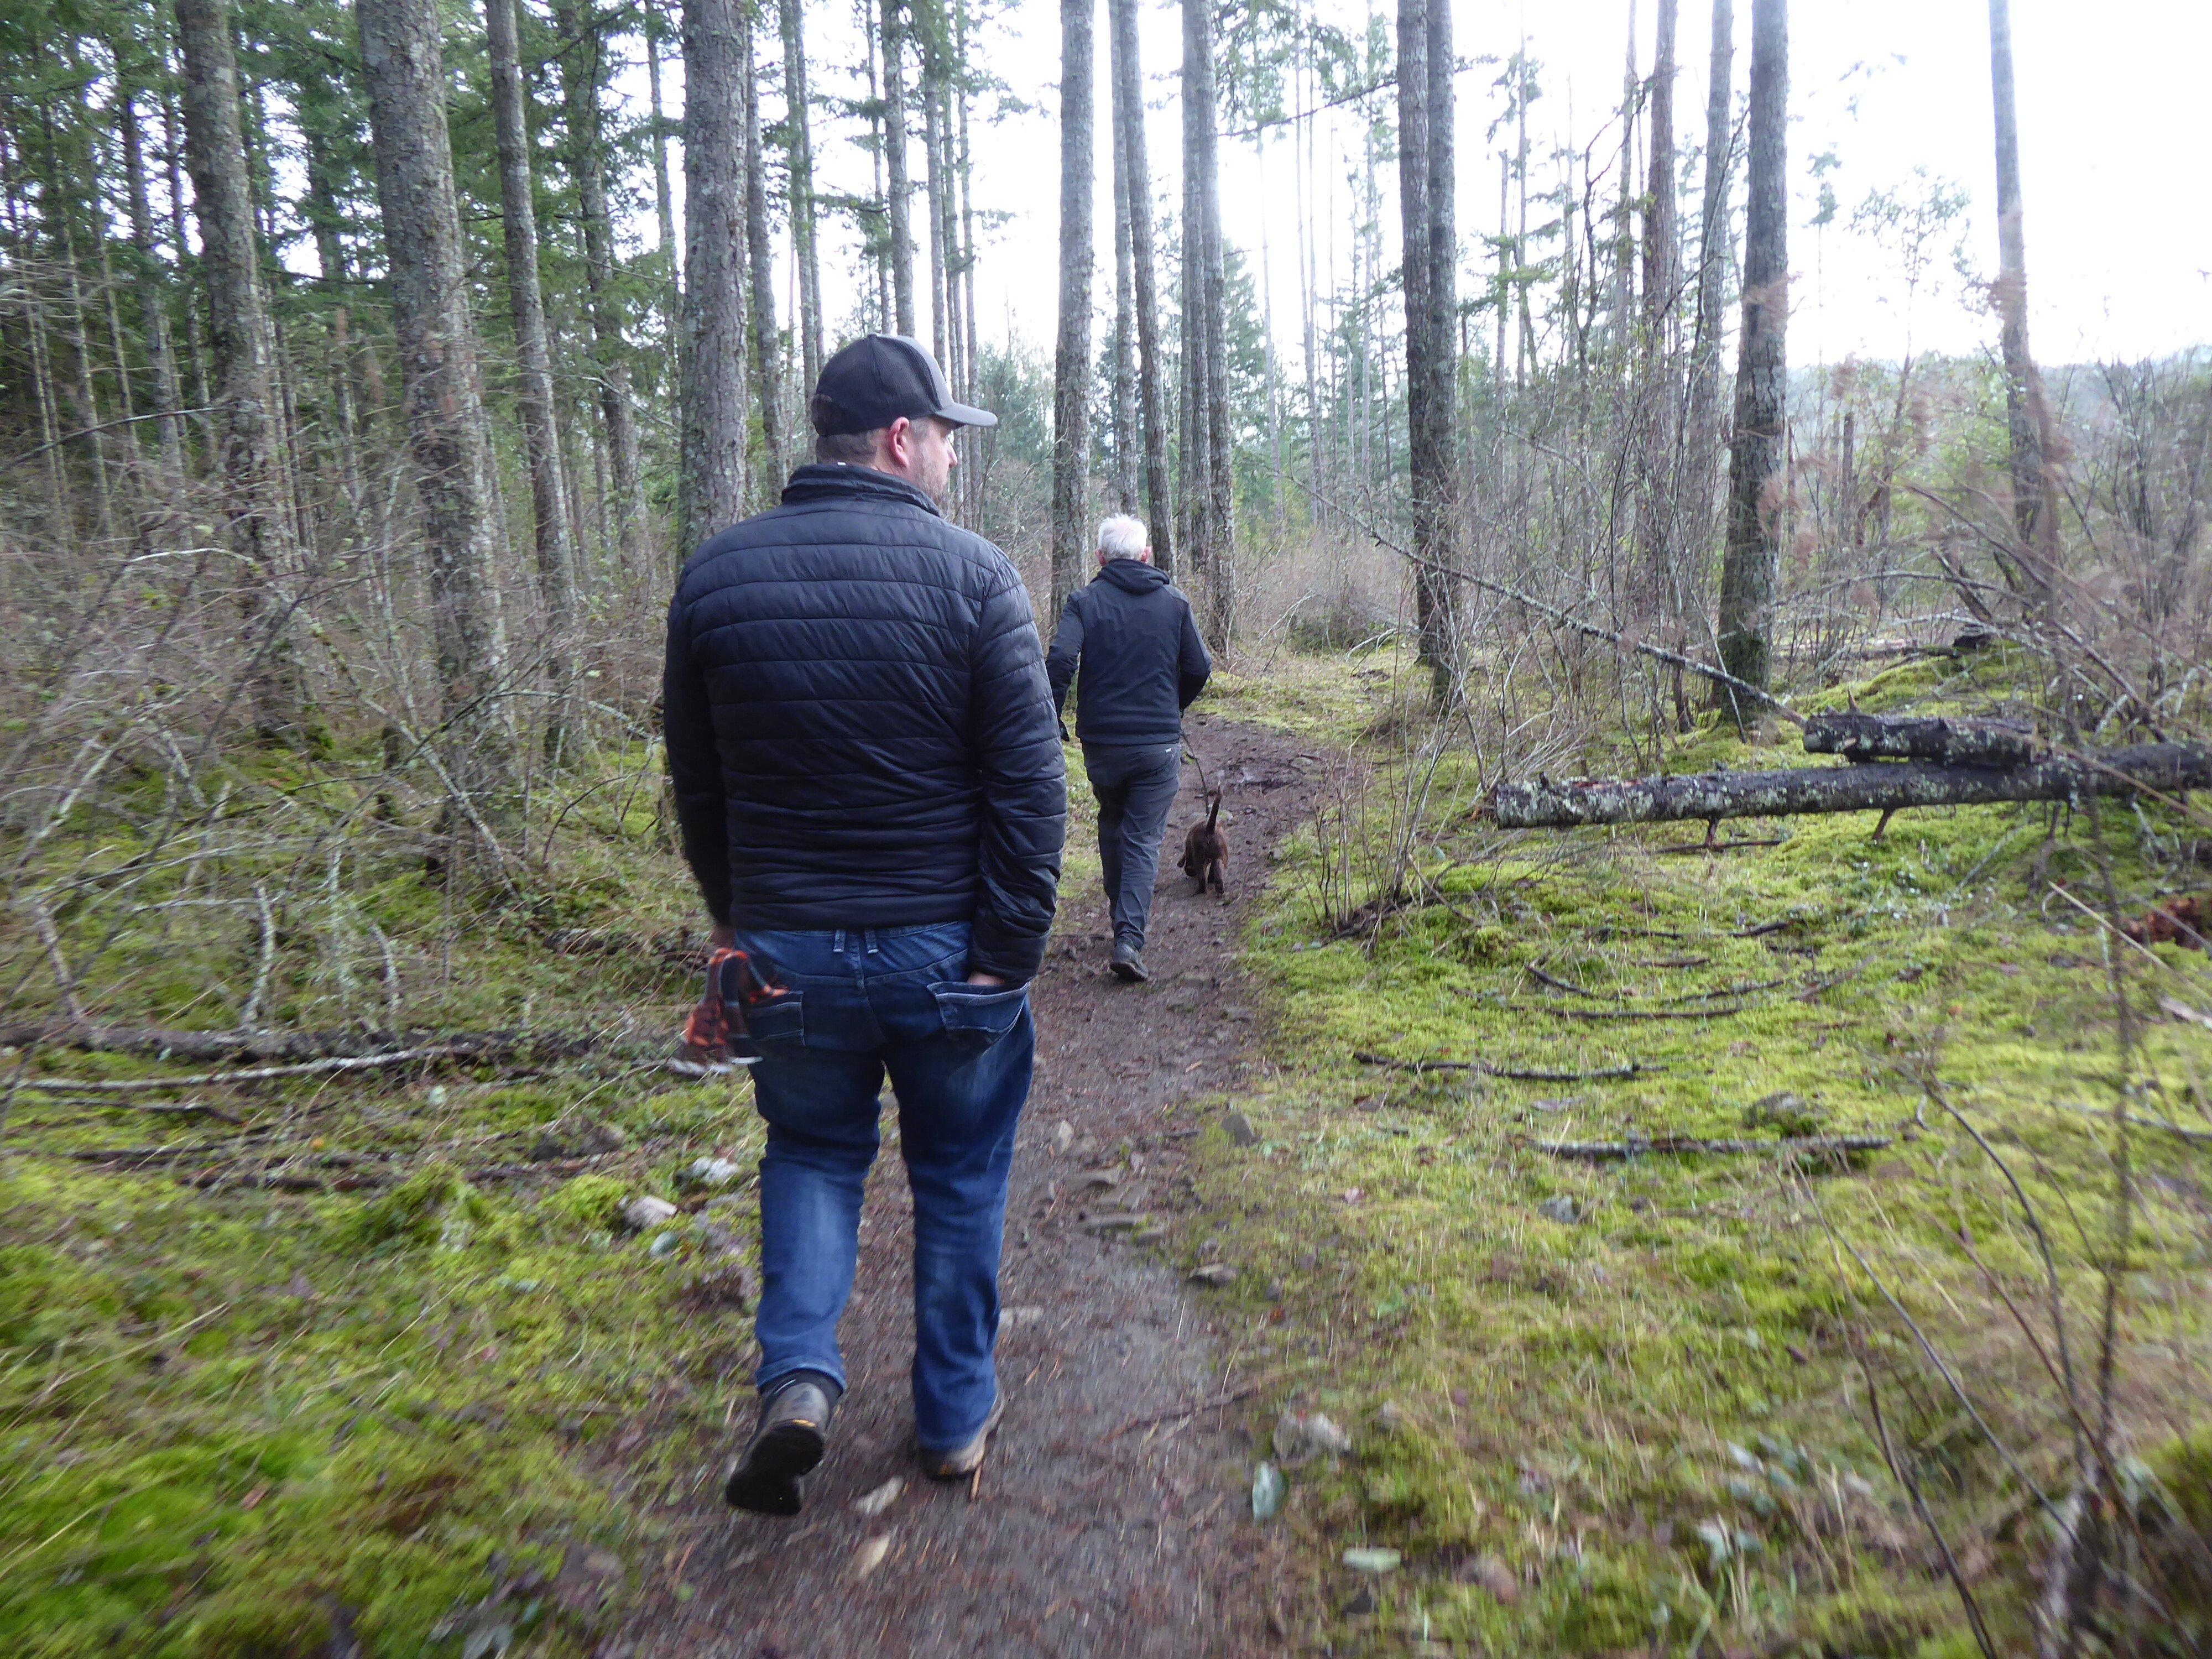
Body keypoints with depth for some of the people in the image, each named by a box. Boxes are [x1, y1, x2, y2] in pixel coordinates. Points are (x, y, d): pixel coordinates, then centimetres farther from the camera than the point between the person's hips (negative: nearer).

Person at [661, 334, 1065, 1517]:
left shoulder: (714, 575, 0)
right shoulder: (972, 573, -10)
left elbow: (698, 788, 6)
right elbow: (1027, 786, -14)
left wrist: (741, 928, 16)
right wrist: (1007, 958, -9)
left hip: (787, 948, 2)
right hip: (947, 951, -2)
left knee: (812, 1152, 25)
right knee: (958, 1178, 17)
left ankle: (798, 1376, 8)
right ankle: (956, 1417, 31)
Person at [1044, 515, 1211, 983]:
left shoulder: (1085, 602, -4)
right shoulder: (1174, 603, 3)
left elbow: (1060, 659, -19)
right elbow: (1199, 668, 4)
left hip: (1102, 742, 0)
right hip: (1160, 743, 0)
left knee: (1112, 828, 22)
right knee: (1143, 840, 3)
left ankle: (1123, 920, 34)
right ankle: (1129, 938, -10)